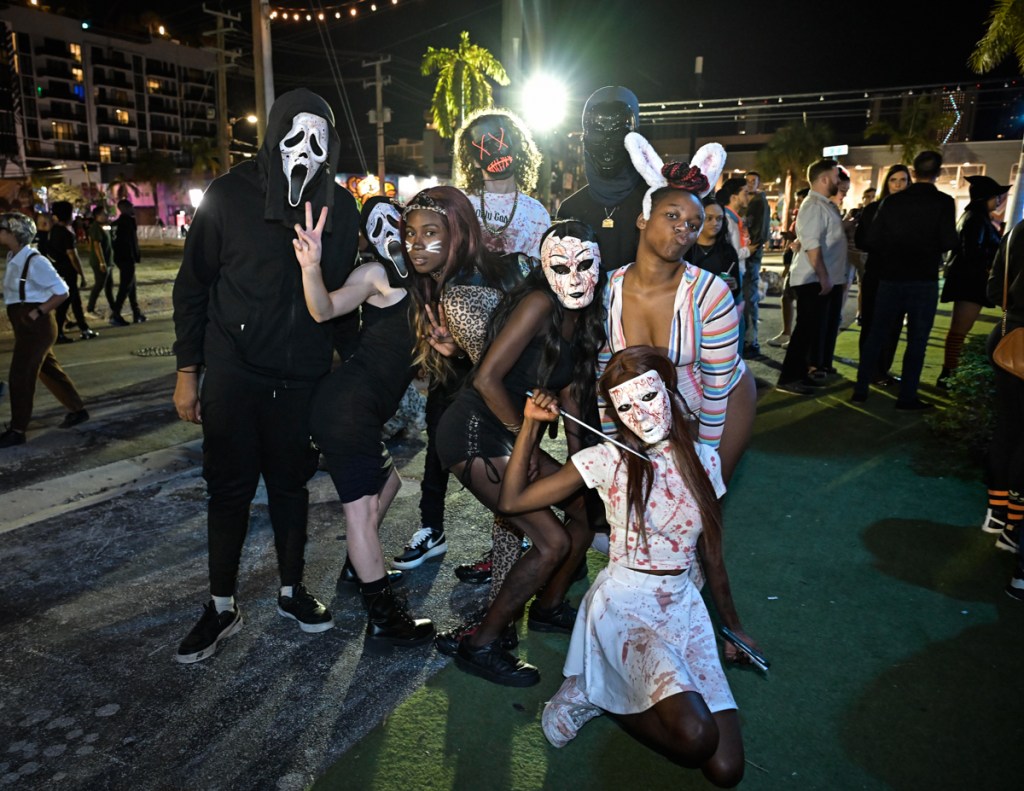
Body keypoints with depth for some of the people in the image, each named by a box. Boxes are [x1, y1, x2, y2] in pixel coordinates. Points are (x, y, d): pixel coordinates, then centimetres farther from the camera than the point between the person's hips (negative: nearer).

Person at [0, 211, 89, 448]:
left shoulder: (34, 261, -18)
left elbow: (61, 291, -19)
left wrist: (37, 313, -18)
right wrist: (25, 315, 9)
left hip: (36, 327, -9)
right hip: (26, 327, 9)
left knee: (20, 377, -3)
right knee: (48, 370, 17)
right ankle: (78, 410, 30)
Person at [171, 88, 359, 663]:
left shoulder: (339, 205, 2)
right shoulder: (230, 195, -4)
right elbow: (193, 286, 0)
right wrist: (188, 371, -2)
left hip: (304, 374, 2)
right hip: (233, 372, -1)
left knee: (291, 482, 13)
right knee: (230, 487, 6)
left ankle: (291, 590, 31)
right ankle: (223, 607, 22)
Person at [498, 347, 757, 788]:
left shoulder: (702, 460, 2)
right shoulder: (606, 460, -8)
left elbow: (711, 554, 12)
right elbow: (511, 501, -11)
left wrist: (732, 626, 19)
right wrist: (531, 424, -15)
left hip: (684, 607, 5)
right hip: (624, 603, -4)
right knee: (695, 736, -26)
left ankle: (604, 693, 12)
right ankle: (598, 690, 3)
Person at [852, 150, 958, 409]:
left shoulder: (892, 201, 1)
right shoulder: (944, 202, -7)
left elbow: (872, 240, -1)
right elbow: (949, 242, -12)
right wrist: (931, 249, 10)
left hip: (891, 278, 3)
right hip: (924, 280, -3)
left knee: (876, 335, 12)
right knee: (916, 340, 4)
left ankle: (861, 389, 13)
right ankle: (907, 397, 5)